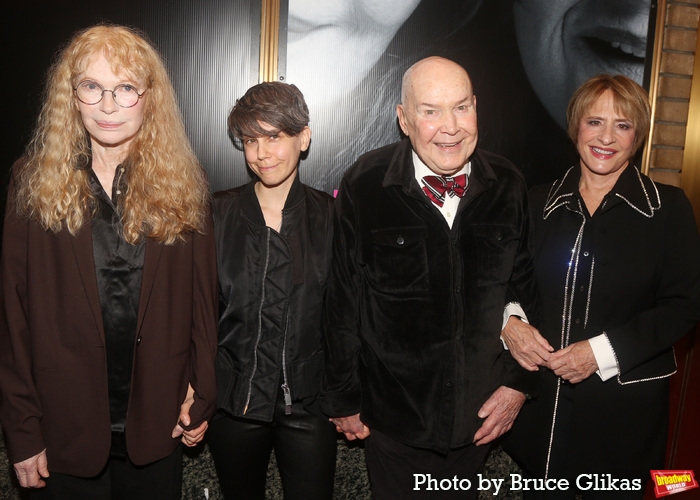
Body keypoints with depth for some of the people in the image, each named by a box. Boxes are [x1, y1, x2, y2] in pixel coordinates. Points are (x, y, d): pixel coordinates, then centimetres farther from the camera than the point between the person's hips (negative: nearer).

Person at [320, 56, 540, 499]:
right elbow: (343, 303, -9)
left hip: (480, 414, 3)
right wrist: (344, 400, -2)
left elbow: (525, 288, 4)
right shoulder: (364, 186, -14)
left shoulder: (508, 186, -5)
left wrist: (519, 380, 2)